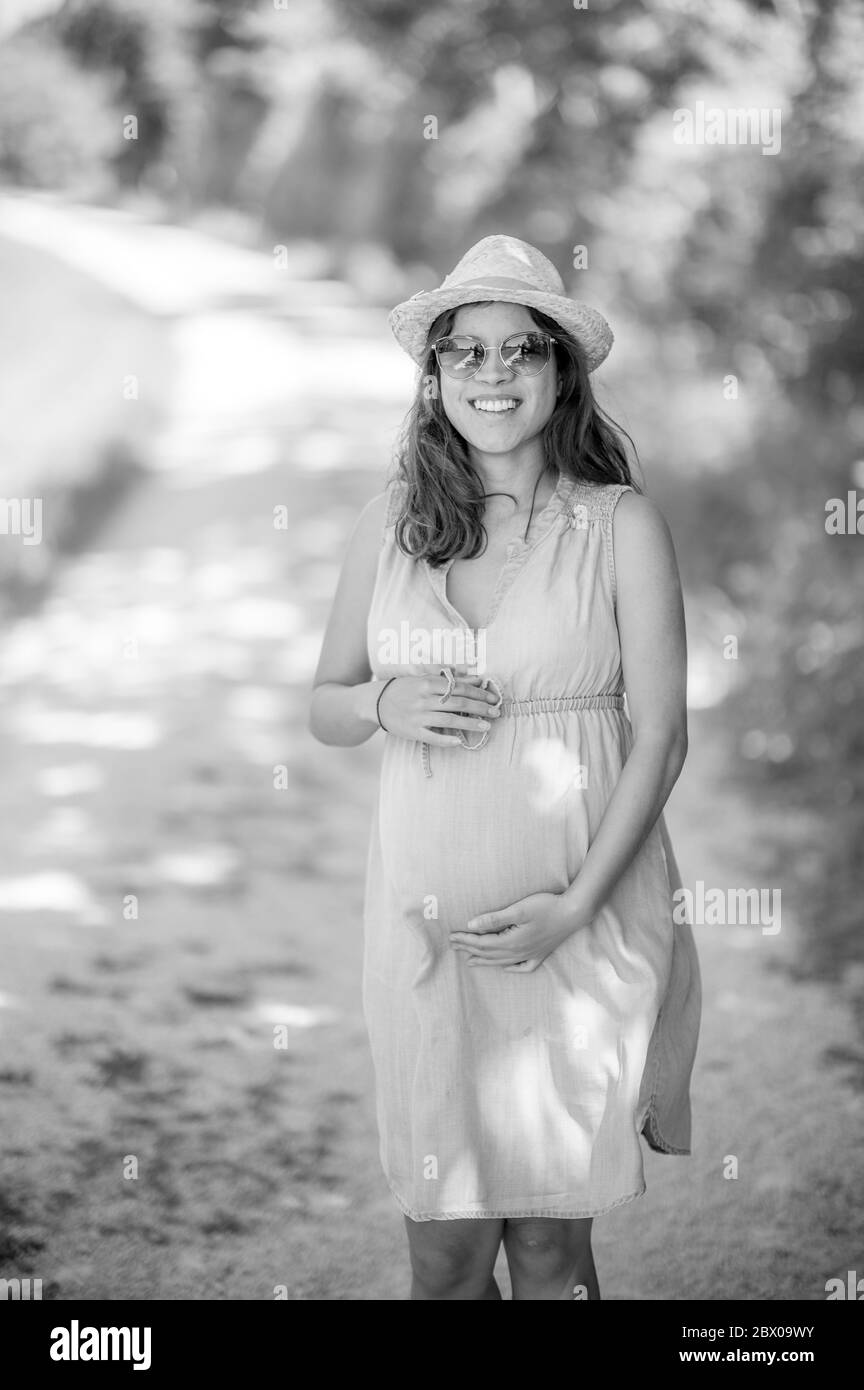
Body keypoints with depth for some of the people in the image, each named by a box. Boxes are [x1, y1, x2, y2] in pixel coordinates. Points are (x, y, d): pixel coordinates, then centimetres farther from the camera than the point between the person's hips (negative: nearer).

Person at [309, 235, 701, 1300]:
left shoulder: (620, 525, -3)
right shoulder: (391, 523, 5)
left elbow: (660, 734, -4)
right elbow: (322, 707, 13)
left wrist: (575, 907, -12)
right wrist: (386, 705, -10)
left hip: (583, 919, -2)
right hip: (425, 916, 2)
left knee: (549, 1239, 6)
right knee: (443, 1249, 6)